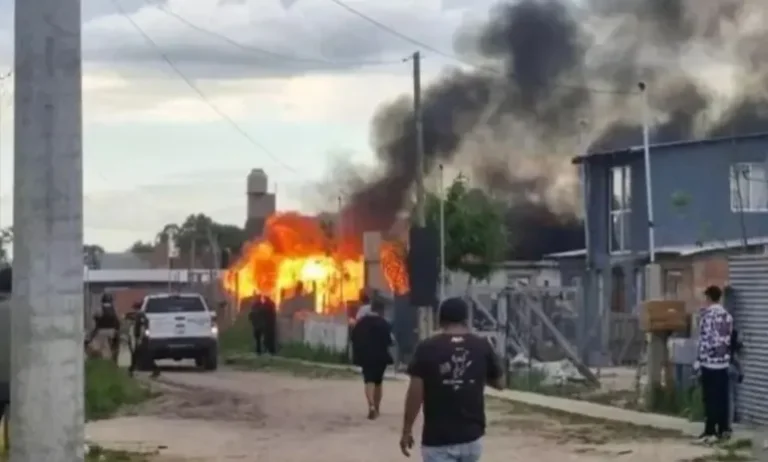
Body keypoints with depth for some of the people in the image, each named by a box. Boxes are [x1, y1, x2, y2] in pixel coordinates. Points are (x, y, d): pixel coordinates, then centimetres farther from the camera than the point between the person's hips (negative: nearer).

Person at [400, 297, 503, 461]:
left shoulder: (427, 348, -8)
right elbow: (499, 383, 12)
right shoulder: (482, 347, 1)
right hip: (471, 436, 4)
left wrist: (407, 431, -2)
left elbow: (415, 393, -11)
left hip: (438, 439, -4)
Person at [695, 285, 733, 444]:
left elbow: (704, 341, -16)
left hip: (709, 362, -7)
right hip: (724, 362, 7)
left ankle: (710, 432, -3)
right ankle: (724, 430, 15)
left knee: (710, 399, -3)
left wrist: (698, 362, -11)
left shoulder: (707, 315, -13)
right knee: (722, 397, 11)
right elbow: (729, 340, 12)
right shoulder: (727, 316, 9)